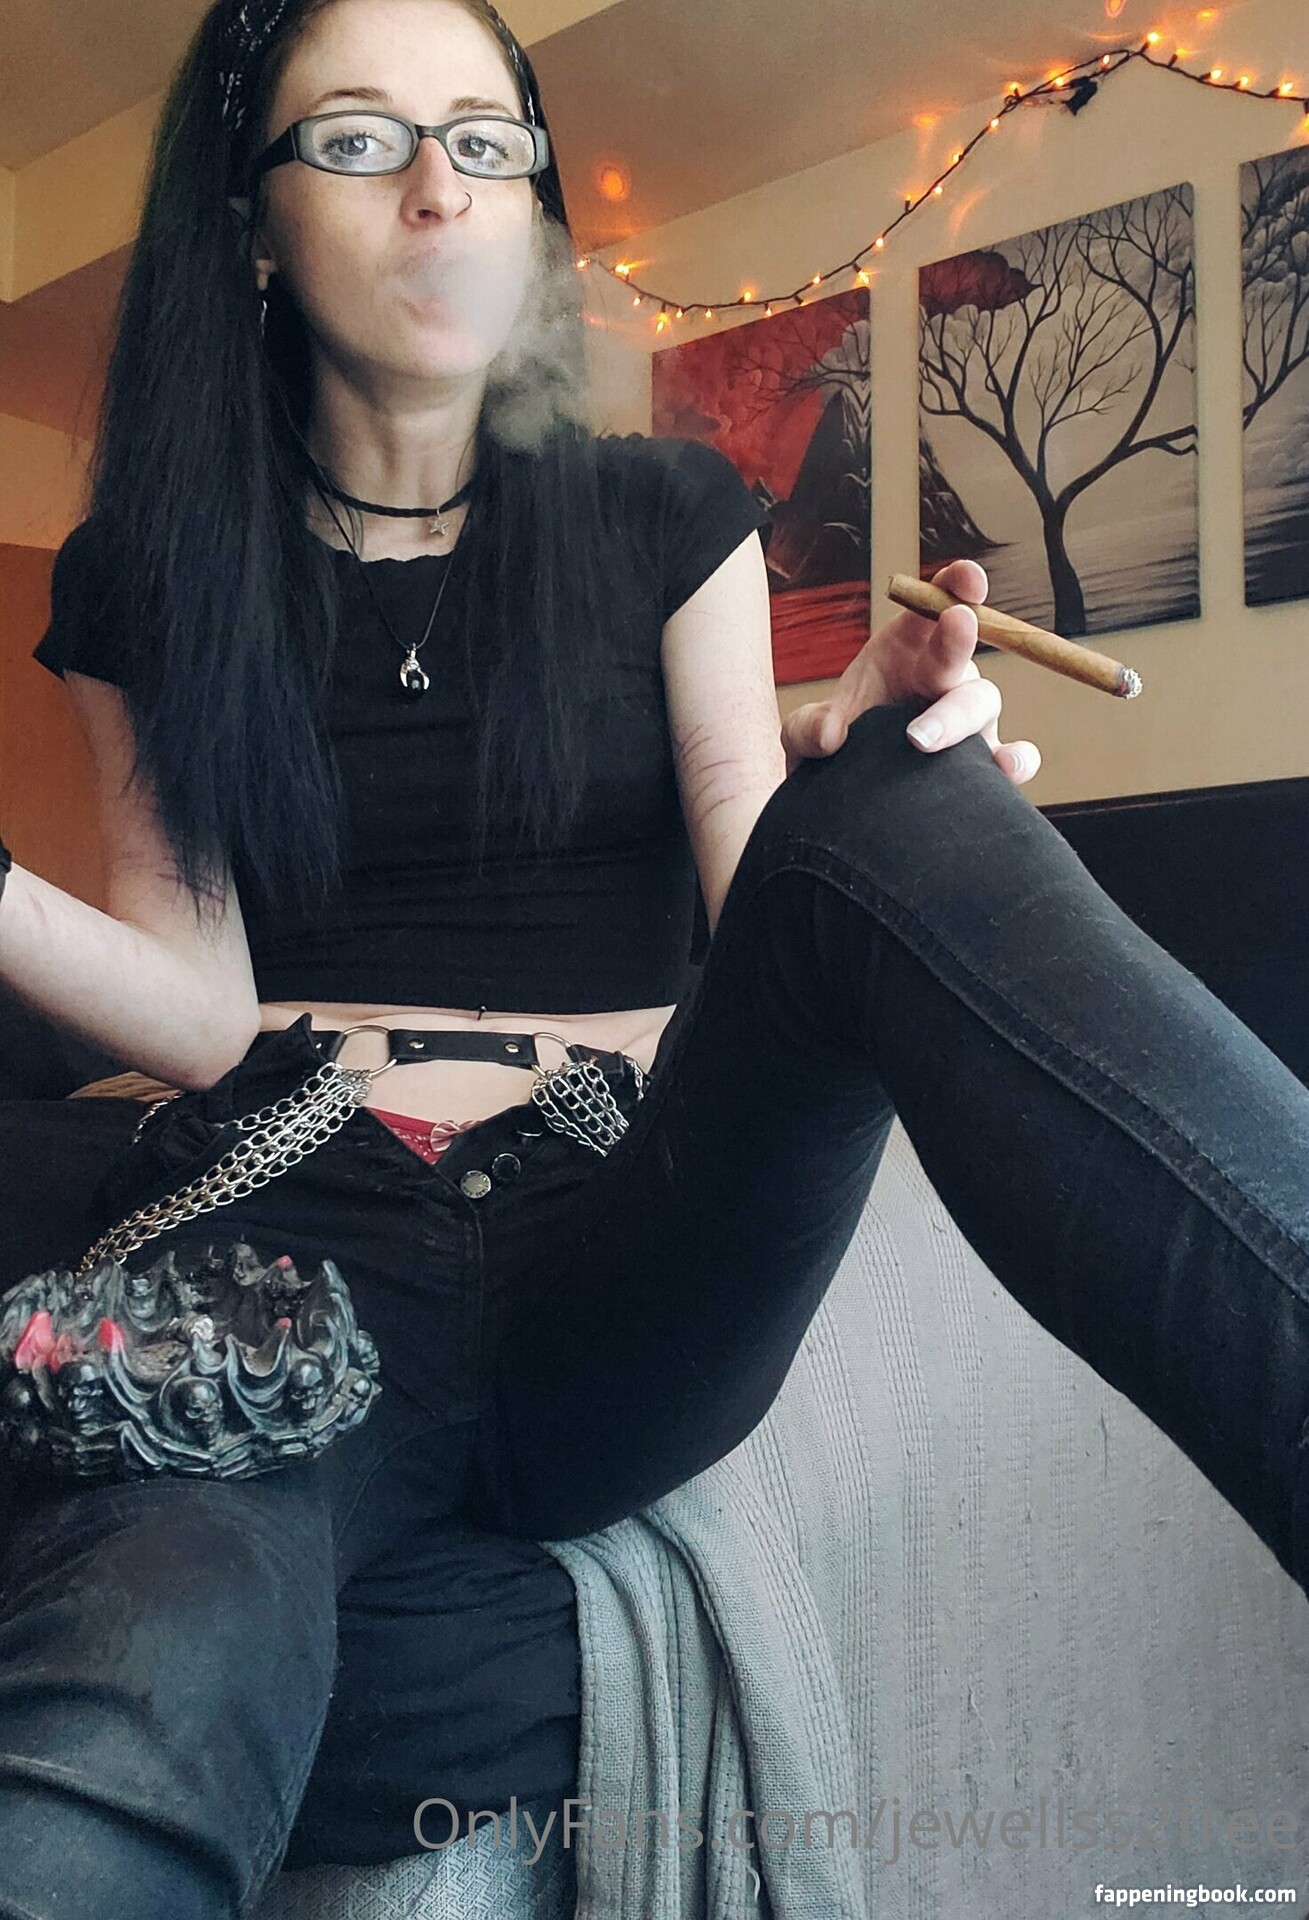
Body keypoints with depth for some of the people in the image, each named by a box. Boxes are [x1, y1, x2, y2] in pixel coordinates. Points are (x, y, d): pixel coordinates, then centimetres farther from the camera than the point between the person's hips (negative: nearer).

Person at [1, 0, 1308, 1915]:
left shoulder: (664, 521, 12)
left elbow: (767, 895, 4)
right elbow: (203, 1014, 4)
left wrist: (848, 758, -18)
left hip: (619, 1259, 2)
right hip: (298, 1246, -1)